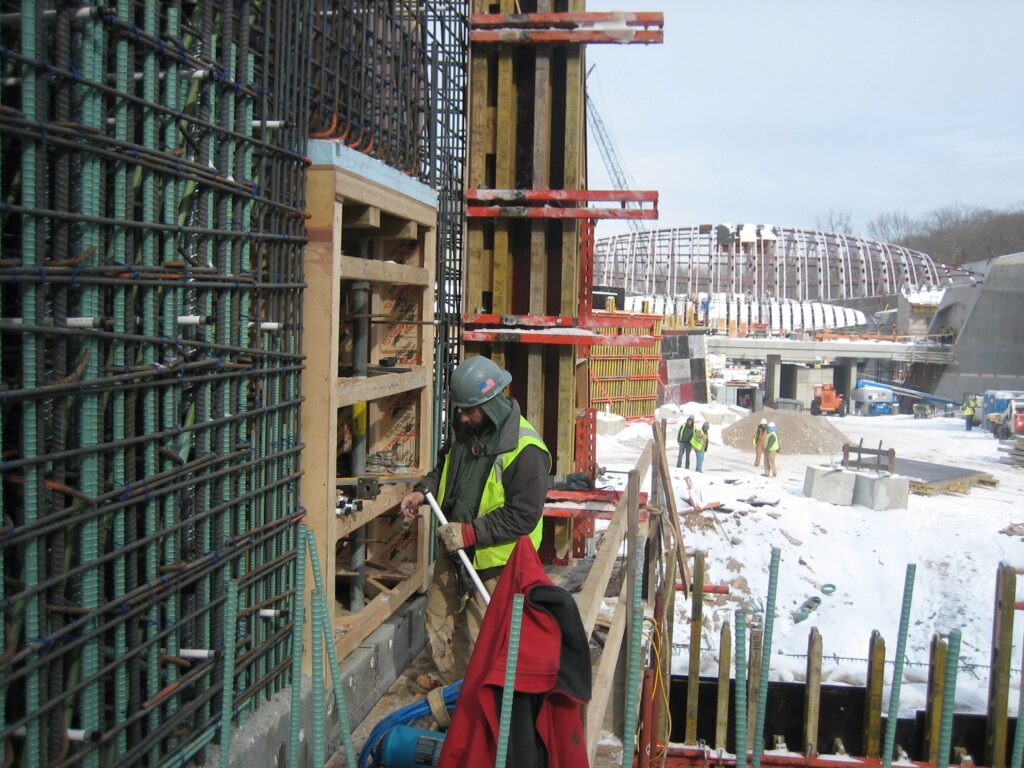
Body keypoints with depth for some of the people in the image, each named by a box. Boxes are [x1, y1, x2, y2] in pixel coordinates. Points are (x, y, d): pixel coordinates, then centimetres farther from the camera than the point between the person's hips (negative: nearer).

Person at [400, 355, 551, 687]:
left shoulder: (526, 450, -26)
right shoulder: (464, 427, -1)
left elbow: (523, 516, -25)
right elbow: (445, 466, 19)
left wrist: (469, 533, -26)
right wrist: (423, 491, 0)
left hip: (493, 559, -8)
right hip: (454, 548, 8)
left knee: (481, 635, 3)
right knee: (440, 616, 23)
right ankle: (450, 679, 46)